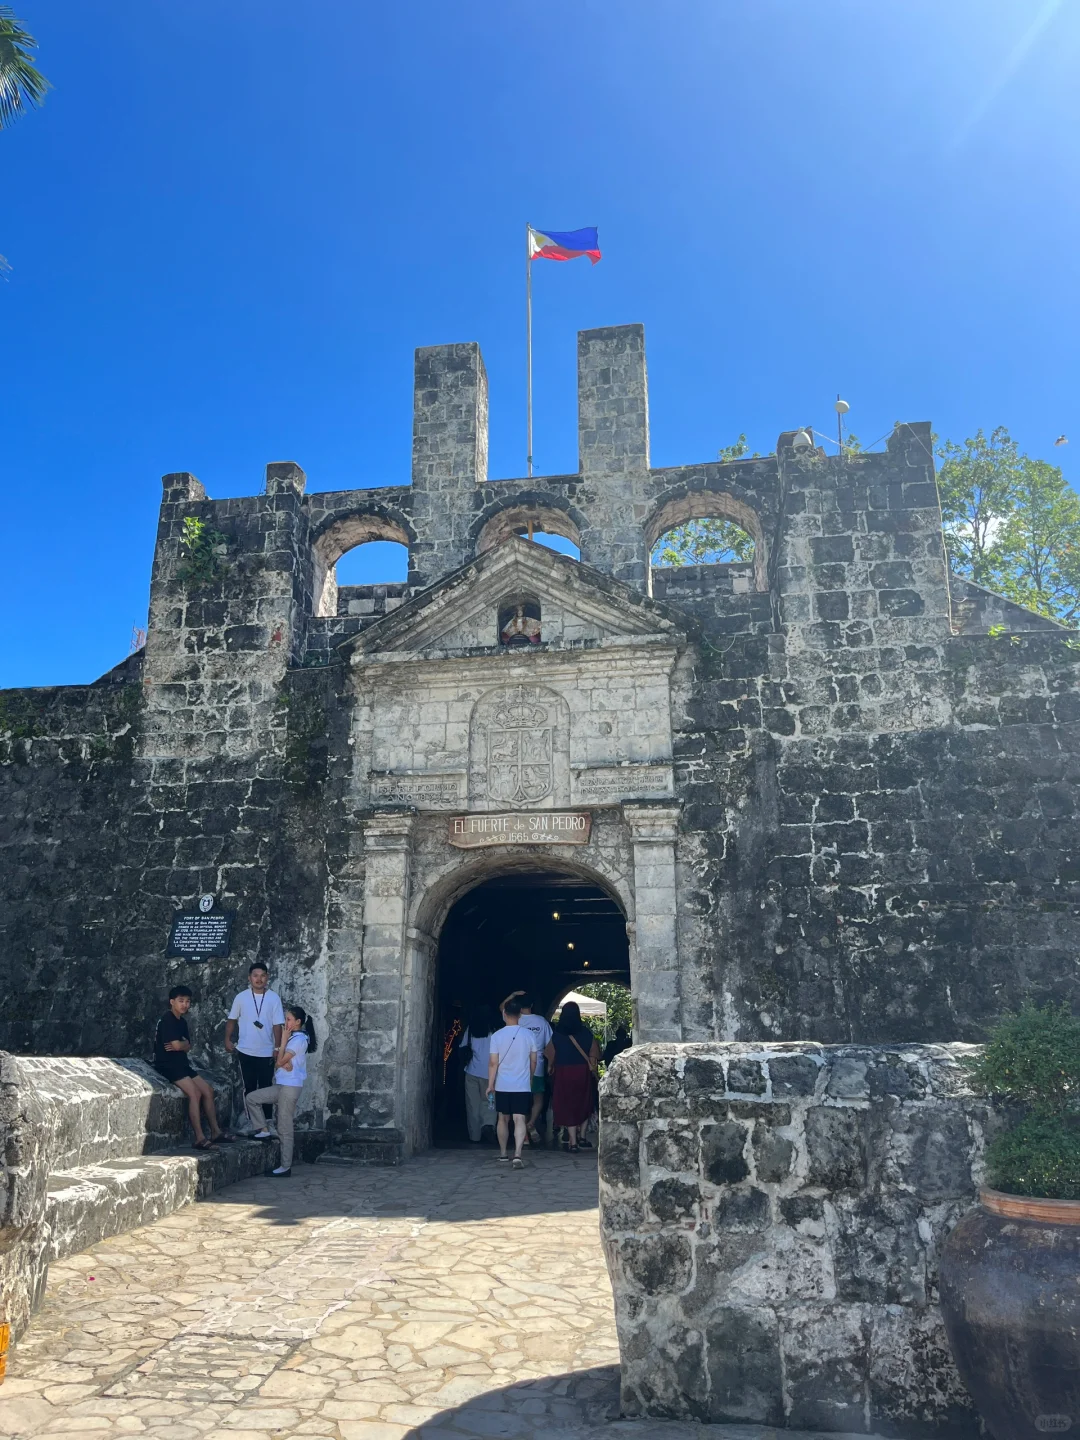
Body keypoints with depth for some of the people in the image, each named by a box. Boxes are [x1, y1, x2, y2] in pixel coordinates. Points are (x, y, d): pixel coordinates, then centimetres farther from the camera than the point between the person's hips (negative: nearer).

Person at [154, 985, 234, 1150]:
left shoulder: (182, 1021, 14)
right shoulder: (167, 1020, -14)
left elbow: (187, 1047, 9)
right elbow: (177, 1045, -21)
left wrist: (180, 1045, -13)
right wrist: (185, 1044, 1)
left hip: (181, 1064, 9)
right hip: (167, 1064, -9)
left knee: (207, 1090, 3)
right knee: (195, 1093, -23)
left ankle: (215, 1132, 8)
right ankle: (199, 1138, -23)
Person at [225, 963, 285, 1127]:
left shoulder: (274, 998, -6)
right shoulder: (241, 997, -3)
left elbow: (278, 1024, -5)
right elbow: (232, 1019, 9)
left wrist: (277, 1048, -8)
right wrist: (228, 1039, 1)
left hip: (266, 1052, -1)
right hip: (246, 1051, 1)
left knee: (266, 1088, 6)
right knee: (249, 1088, 10)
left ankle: (267, 1122, 16)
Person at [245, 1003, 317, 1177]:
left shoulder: (299, 1039, -14)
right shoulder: (292, 1037, 16)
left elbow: (280, 1061, -18)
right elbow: (278, 1061, 13)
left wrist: (283, 1040, -12)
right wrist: (283, 1063, -9)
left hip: (290, 1087, -9)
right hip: (281, 1085, 9)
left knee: (285, 1128, -4)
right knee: (251, 1098, 4)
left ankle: (285, 1167, 3)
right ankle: (265, 1131, 9)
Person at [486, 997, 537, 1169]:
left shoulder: (497, 1036, -7)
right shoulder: (528, 1034, -2)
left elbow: (493, 1063, -8)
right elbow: (533, 1061, 6)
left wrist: (490, 1084, 1)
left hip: (502, 1086, 0)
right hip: (523, 1086, 0)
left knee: (503, 1119, 15)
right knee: (520, 1120, -4)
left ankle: (503, 1153, 26)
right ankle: (517, 1154, -20)